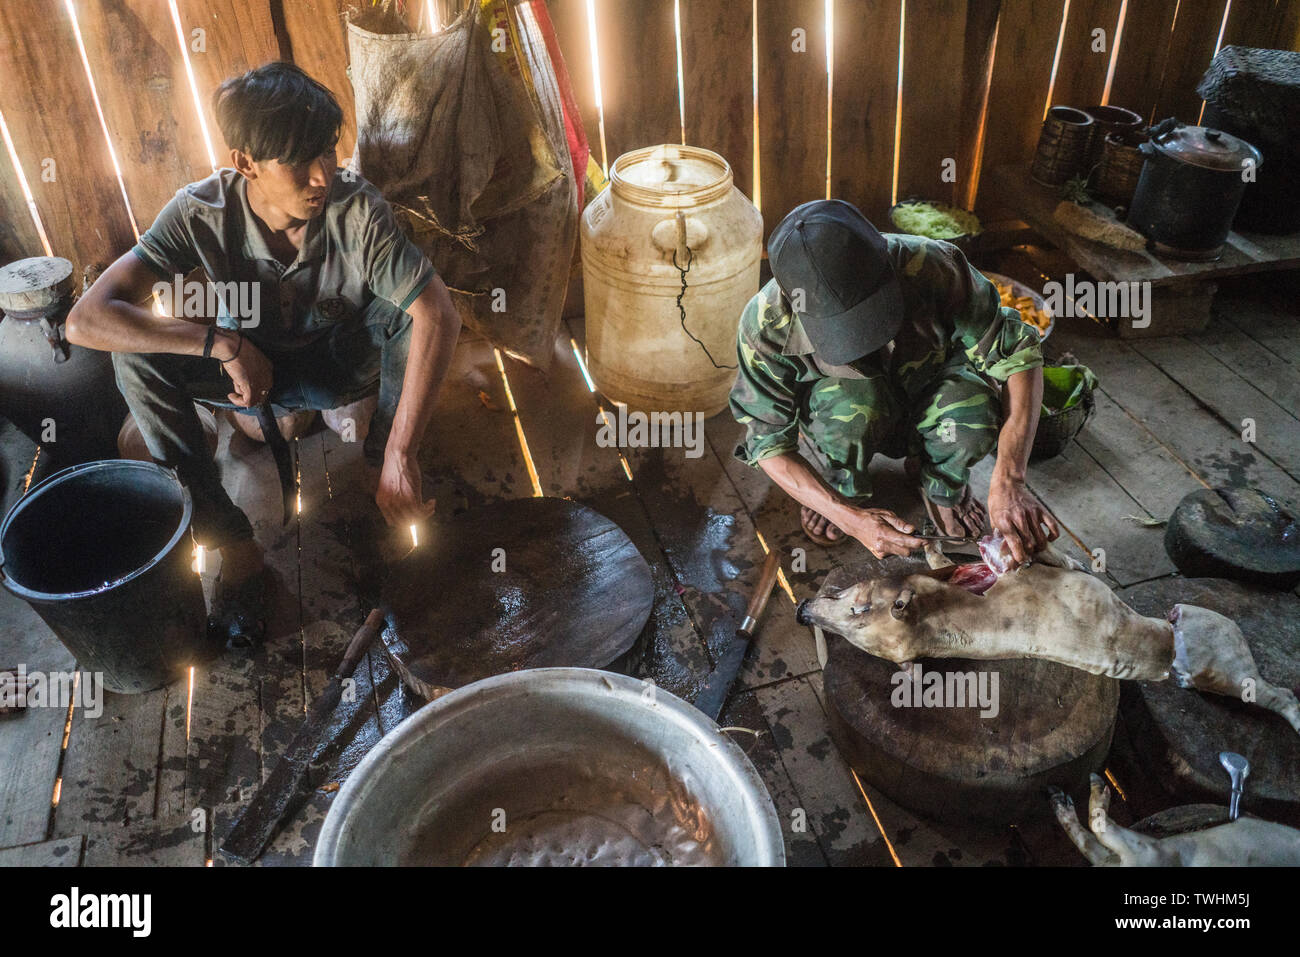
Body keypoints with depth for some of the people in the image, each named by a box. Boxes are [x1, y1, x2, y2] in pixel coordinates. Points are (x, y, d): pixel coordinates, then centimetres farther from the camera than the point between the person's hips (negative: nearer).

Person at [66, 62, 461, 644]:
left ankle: (381, 467, -12)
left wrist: (400, 455, -43)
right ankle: (231, 542, -18)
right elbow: (86, 320, -28)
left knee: (408, 308, -31)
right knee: (136, 354, -25)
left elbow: (440, 317, -38)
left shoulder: (357, 209, -28)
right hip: (252, 368, 2)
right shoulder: (200, 213, -23)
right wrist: (224, 344, -36)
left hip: (344, 365, -1)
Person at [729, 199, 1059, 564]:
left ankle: (942, 484, 1)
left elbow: (1019, 353, -26)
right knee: (853, 397, -37)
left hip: (928, 402, 1)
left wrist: (1009, 482, -37)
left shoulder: (930, 266, -33)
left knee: (974, 405, -34)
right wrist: (850, 518, -34)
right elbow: (768, 440, -22)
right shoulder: (765, 324, -31)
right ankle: (844, 491, -3)